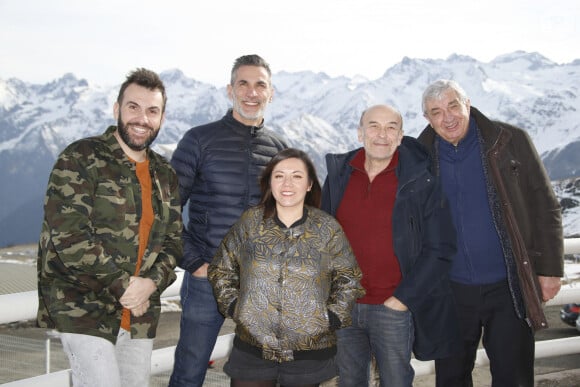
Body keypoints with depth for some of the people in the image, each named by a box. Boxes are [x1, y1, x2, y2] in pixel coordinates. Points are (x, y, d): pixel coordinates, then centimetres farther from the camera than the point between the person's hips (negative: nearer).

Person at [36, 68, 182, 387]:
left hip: (141, 314, 6)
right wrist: (123, 286, -15)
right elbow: (70, 238, -17)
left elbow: (173, 240, 10)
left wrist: (151, 283, -9)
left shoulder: (164, 175, 10)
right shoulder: (80, 160, -8)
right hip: (84, 309, -6)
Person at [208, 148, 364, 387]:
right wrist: (232, 306, 1)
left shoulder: (327, 228, -2)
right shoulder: (250, 222, 0)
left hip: (309, 353, 0)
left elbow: (348, 278, 8)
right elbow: (221, 269, 11)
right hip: (251, 349, 1)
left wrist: (333, 317, -2)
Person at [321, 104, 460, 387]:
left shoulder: (421, 183, -7)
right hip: (343, 307, 3)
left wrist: (403, 297, -11)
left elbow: (439, 250, -7)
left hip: (394, 310, -3)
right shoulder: (339, 176, 3)